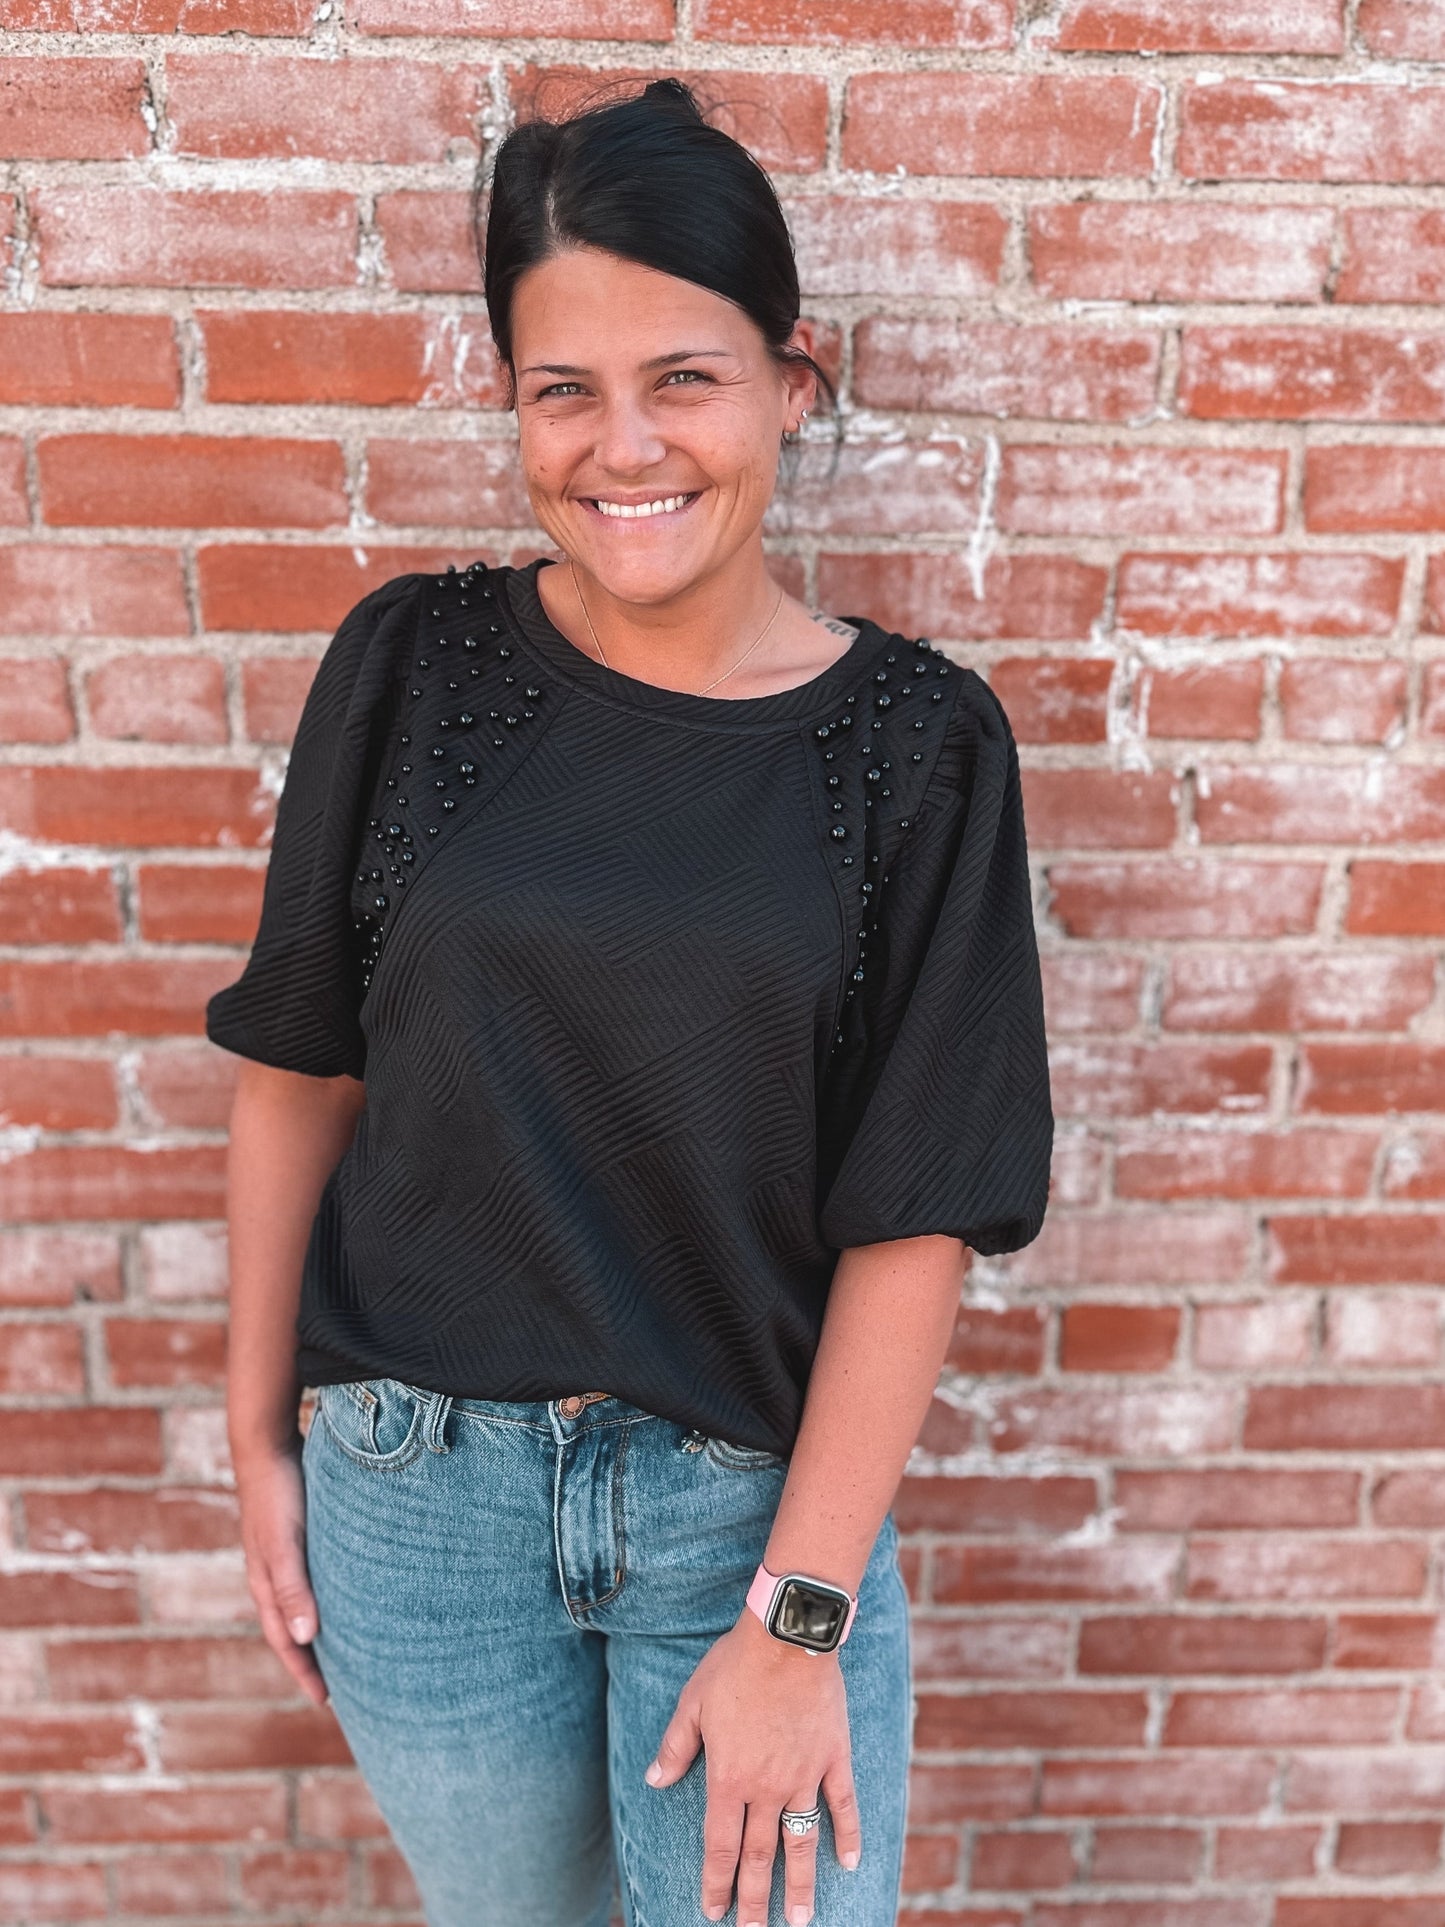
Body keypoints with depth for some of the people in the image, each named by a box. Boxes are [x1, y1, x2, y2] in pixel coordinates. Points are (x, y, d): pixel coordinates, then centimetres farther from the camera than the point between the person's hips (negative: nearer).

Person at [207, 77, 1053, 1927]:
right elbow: (297, 1071, 0)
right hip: (415, 1481, 2)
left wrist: (800, 1619, -11)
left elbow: (915, 1215, -10)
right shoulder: (416, 662, -6)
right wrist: (259, 1439, 4)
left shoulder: (917, 738, -10)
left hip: (757, 1492, -1)